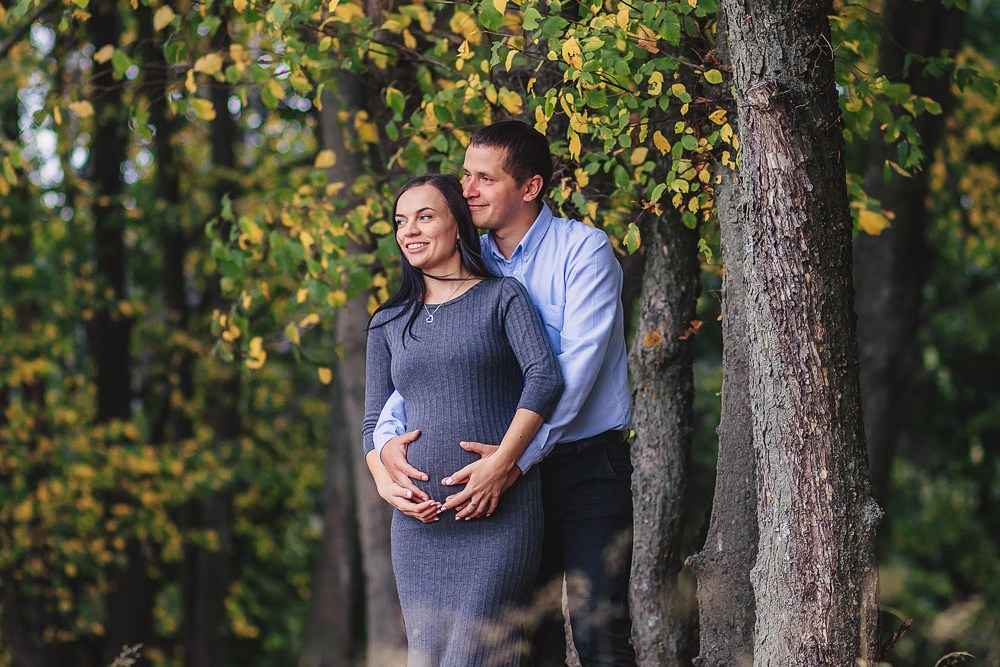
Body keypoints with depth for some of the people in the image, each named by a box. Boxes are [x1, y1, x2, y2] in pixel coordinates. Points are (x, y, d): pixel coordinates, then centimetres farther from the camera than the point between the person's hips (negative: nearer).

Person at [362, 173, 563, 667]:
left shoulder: (501, 297, 6)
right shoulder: (388, 324, 19)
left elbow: (544, 376, -8)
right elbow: (375, 421, 18)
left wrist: (499, 466, -19)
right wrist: (385, 485, -3)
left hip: (498, 514, -5)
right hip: (419, 521, 5)